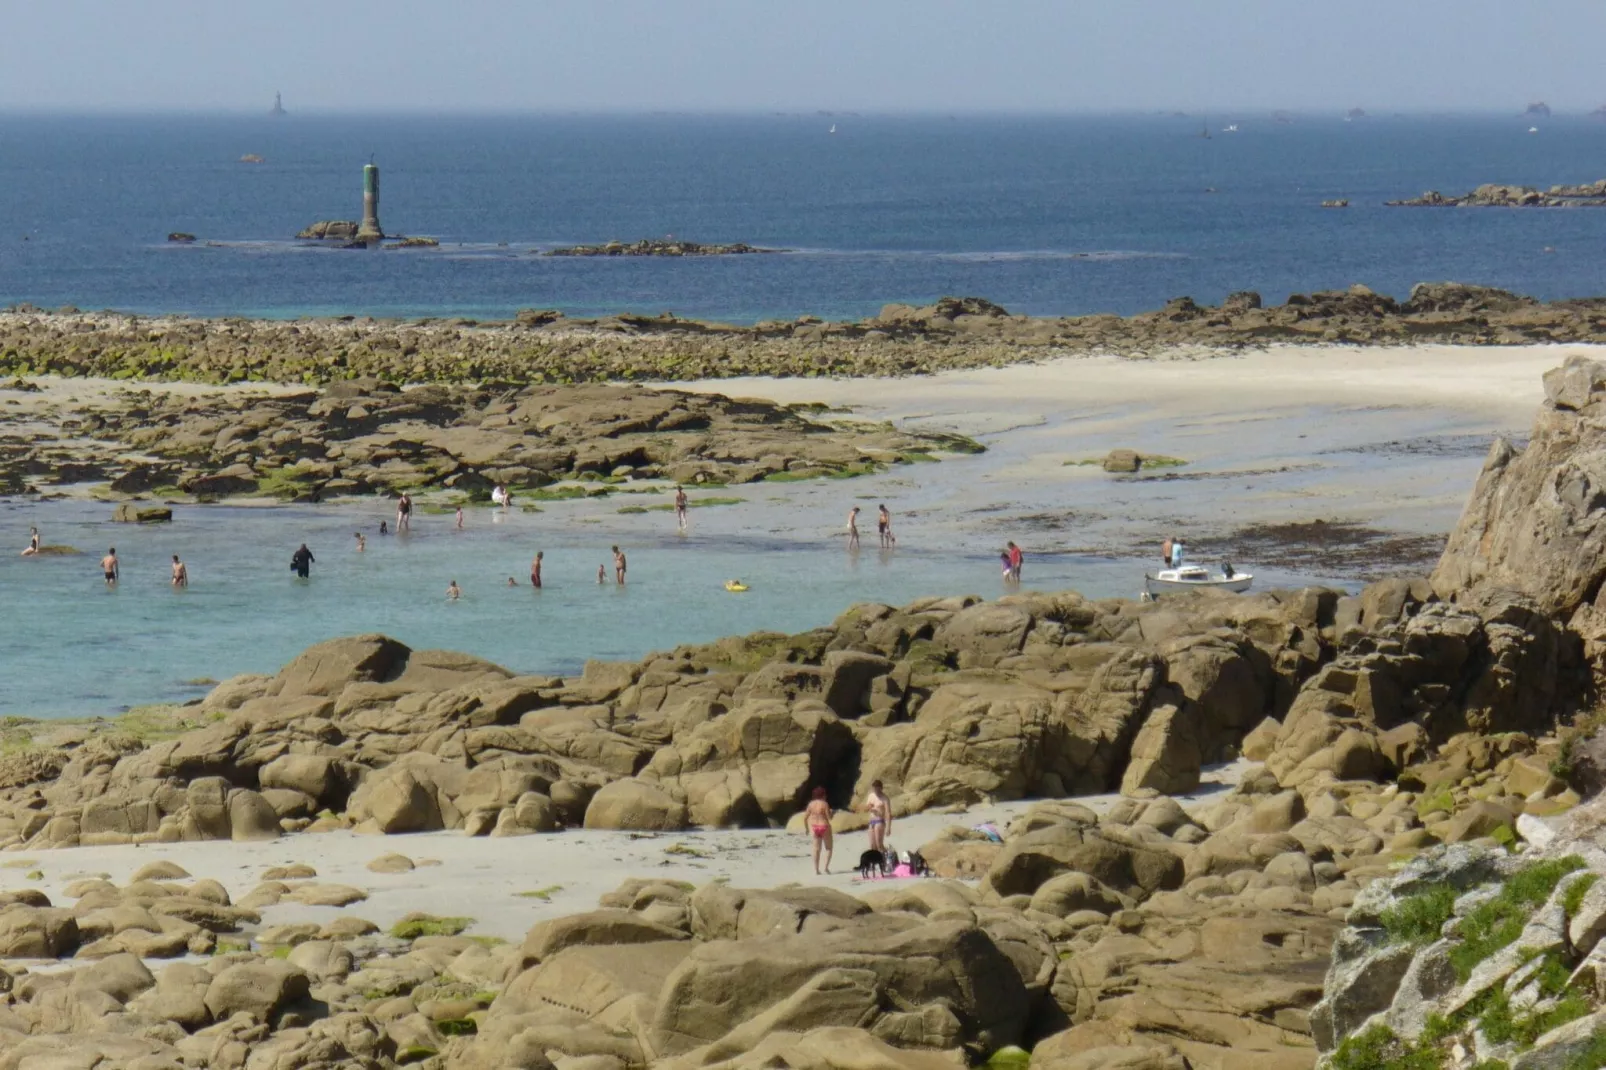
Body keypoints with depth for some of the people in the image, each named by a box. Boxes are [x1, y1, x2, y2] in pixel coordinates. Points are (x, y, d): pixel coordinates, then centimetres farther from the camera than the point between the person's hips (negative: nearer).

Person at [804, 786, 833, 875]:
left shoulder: (811, 804, 1)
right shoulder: (824, 804, -14)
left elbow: (805, 817, 3)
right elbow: (829, 817, -15)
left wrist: (807, 828, 14)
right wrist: (830, 812, 7)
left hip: (814, 827, 4)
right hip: (824, 827, -4)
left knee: (816, 849, 10)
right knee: (828, 848, 12)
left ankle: (816, 870, 8)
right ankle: (826, 867, -2)